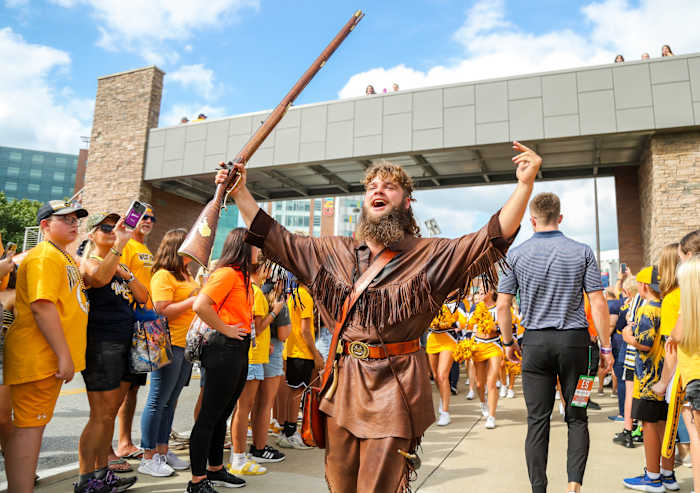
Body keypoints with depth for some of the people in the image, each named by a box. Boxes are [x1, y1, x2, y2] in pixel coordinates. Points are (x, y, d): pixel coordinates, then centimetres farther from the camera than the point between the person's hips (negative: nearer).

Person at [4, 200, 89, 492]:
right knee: (29, 426, -4)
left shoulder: (63, 256, 17)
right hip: (39, 357, -10)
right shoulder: (45, 256, -14)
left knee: (34, 424, 15)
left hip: (50, 358, 10)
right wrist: (64, 356, -25)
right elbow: (42, 306, -24)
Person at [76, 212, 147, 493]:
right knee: (101, 416, -4)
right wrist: (119, 245, -38)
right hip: (101, 345, -8)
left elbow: (143, 297, 10)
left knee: (110, 414, 13)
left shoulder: (120, 266, 17)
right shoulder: (88, 261, -6)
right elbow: (99, 278, -31)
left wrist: (126, 275, -4)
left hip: (124, 344, 8)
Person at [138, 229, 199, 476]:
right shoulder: (163, 275, -11)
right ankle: (148, 458, 10)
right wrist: (193, 300, -18)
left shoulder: (186, 275, 17)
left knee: (170, 402, 15)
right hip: (169, 345, -9)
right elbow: (162, 311, -19)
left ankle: (163, 451, 25)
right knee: (158, 402, 0)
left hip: (186, 344, 9)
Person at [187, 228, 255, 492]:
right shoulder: (227, 273, -14)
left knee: (222, 414, 18)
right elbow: (200, 305, -25)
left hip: (240, 350, 10)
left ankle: (215, 469, 32)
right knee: (209, 416, 0)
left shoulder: (241, 275, 15)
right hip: (225, 349, -9)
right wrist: (224, 329, -16)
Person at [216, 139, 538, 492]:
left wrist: (525, 184, -23)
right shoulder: (333, 252, 8)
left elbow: (492, 238, -11)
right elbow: (277, 240, 11)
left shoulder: (430, 255, -2)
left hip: (393, 386, -3)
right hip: (343, 383, 4)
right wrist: (240, 192, 7)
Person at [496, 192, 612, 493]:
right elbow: (598, 304, -3)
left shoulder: (516, 255, -1)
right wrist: (606, 347, 5)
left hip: (535, 343, 0)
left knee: (537, 420, 6)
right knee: (577, 417, 13)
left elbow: (502, 305, -1)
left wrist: (508, 342, 11)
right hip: (574, 340, 0)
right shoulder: (582, 252, 0)